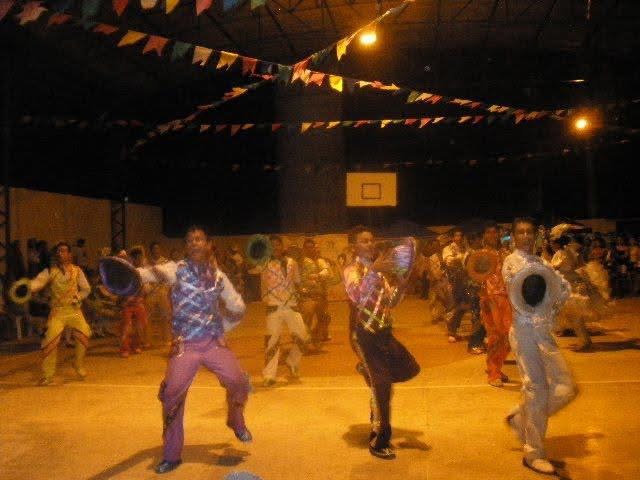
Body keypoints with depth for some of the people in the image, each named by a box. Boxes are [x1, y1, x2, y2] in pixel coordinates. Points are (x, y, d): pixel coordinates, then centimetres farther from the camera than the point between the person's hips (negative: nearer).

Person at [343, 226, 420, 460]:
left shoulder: (376, 270, 14)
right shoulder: (352, 270, -8)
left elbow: (391, 302, 12)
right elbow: (357, 297, -29)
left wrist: (402, 283, -5)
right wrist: (373, 270, -36)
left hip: (384, 332, 7)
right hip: (365, 333, -7)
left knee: (409, 369, 9)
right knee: (382, 385, -7)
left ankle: (369, 370, 29)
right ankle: (378, 443, 6)